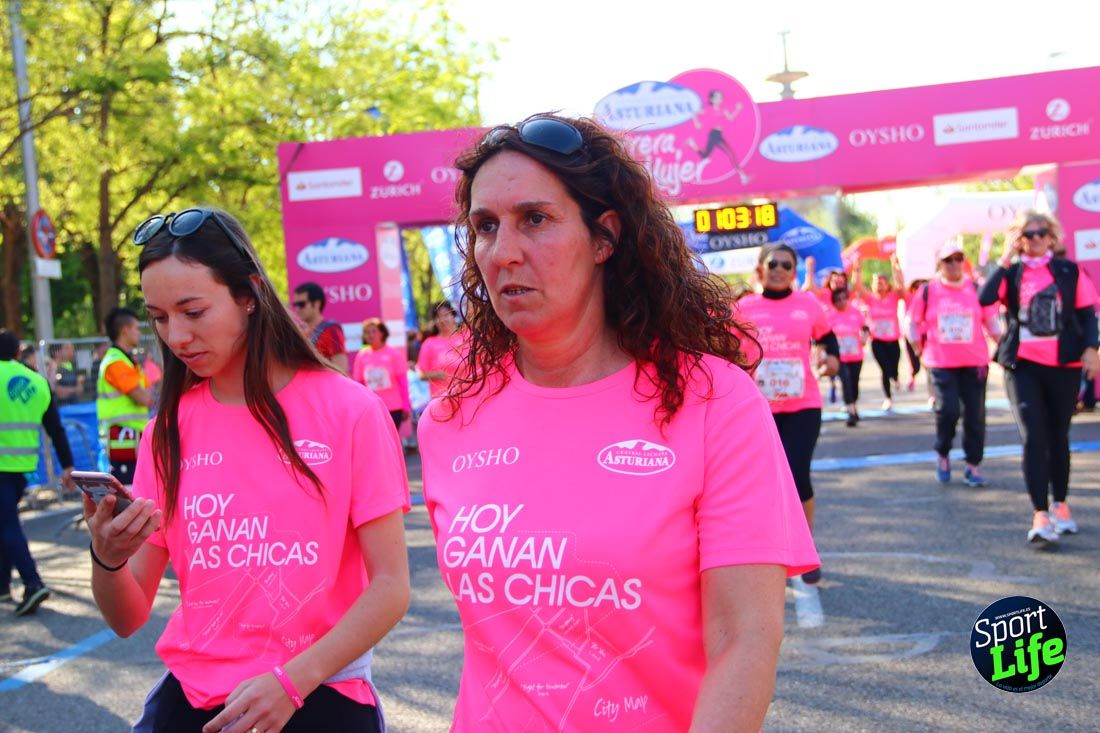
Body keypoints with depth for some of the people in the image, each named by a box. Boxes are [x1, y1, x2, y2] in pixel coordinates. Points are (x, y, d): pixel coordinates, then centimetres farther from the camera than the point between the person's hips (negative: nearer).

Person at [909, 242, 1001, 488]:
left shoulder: (976, 290, 3)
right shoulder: (927, 292, 0)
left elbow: (992, 322, 9)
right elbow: (913, 323, 8)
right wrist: (921, 351, 3)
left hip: (974, 363, 2)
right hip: (940, 364, -2)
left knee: (975, 415, 2)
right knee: (947, 410, -13)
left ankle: (973, 465, 15)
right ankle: (942, 454, 13)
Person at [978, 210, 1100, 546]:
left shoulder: (1068, 271, 6)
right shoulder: (1011, 272, 5)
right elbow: (985, 297, -14)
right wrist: (1005, 260, -11)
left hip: (1064, 365, 1)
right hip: (1023, 364, -1)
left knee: (1057, 436, 12)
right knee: (1033, 437, -10)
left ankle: (1060, 504, 27)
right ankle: (1040, 514, -11)